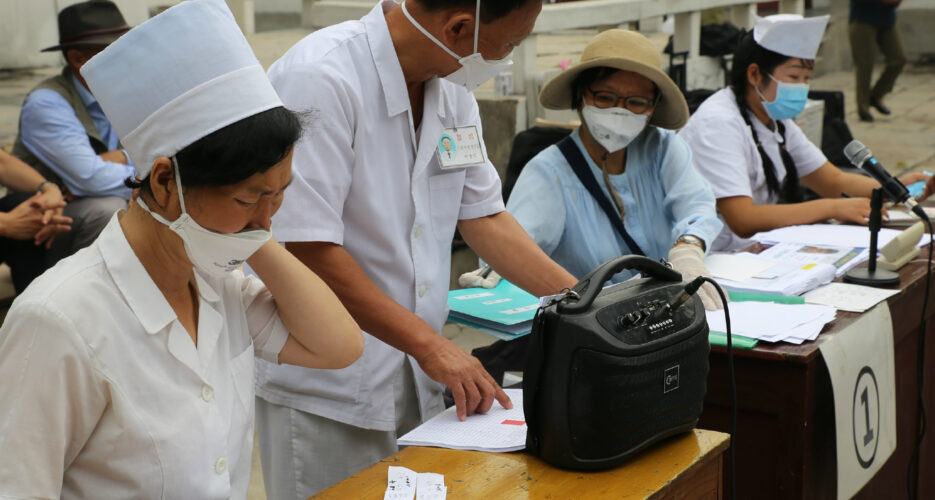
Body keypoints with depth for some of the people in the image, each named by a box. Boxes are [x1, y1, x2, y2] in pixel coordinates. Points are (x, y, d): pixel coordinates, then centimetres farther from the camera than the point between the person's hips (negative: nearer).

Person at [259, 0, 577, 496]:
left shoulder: (452, 91, 4)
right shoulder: (320, 79, -21)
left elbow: (484, 216, 11)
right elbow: (305, 250, -24)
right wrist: (429, 343, -22)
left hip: (417, 381, 7)